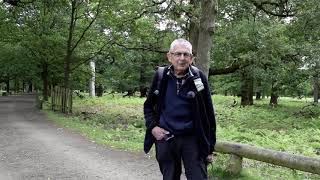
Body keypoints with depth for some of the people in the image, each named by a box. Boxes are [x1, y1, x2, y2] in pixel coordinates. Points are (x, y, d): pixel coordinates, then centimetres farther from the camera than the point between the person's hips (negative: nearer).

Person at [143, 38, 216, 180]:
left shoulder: (198, 77, -7)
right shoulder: (161, 76, -1)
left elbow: (208, 114, -2)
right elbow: (148, 106, 12)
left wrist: (210, 147, -1)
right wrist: (152, 127, -4)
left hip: (192, 139, -2)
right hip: (165, 138, 2)